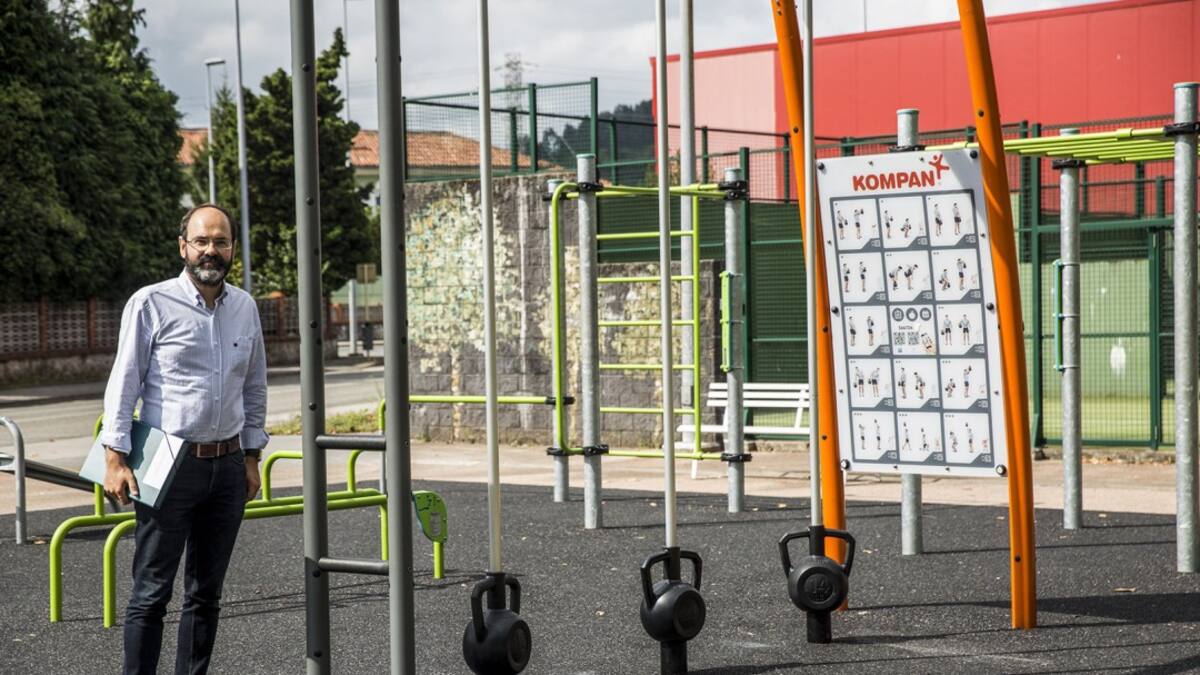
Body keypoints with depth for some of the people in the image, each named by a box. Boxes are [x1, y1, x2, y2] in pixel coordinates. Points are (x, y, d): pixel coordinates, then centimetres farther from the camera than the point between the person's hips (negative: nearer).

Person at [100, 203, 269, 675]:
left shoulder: (245, 308, 9)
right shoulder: (151, 304, -6)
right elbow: (123, 383, -6)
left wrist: (252, 457, 16)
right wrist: (116, 459, -11)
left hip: (227, 466, 5)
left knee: (206, 592, 11)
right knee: (152, 592, -3)